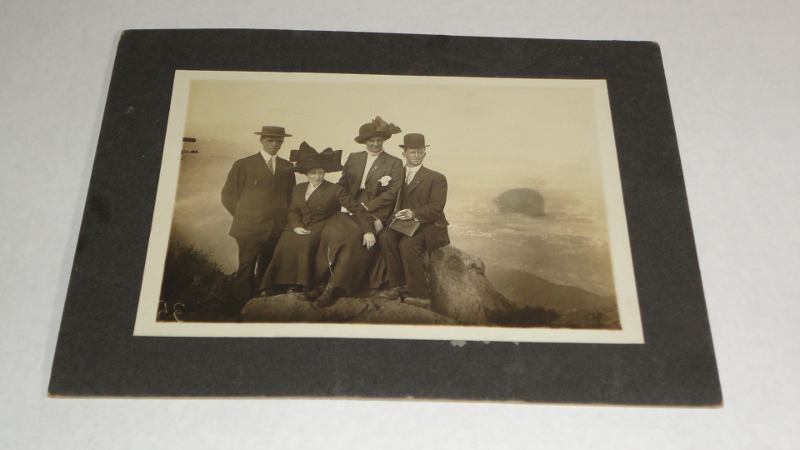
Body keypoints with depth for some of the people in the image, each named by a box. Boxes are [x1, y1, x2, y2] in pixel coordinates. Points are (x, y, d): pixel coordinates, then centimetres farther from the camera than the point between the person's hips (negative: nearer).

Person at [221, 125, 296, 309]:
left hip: (278, 229, 3)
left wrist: (282, 218, 9)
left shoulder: (287, 167, 12)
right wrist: (245, 217, 2)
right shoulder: (243, 165, 0)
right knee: (246, 271, -2)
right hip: (249, 228, -3)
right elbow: (228, 196, 3)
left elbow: (290, 196, 20)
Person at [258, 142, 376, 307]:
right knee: (288, 245, -22)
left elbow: (356, 208, -11)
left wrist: (368, 231, -22)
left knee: (303, 244, -31)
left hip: (323, 229, -5)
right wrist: (296, 226, -7)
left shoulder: (335, 190, -5)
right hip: (302, 229, 5)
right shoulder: (298, 189, 12)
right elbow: (293, 211, 16)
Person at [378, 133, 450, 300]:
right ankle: (398, 285, -21)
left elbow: (436, 208, -7)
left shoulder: (436, 178, 4)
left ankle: (420, 293, -23)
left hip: (428, 226, -4)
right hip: (402, 223, 4)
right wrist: (396, 214, -11)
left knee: (407, 244, -32)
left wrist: (414, 213, -23)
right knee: (385, 238, -28)